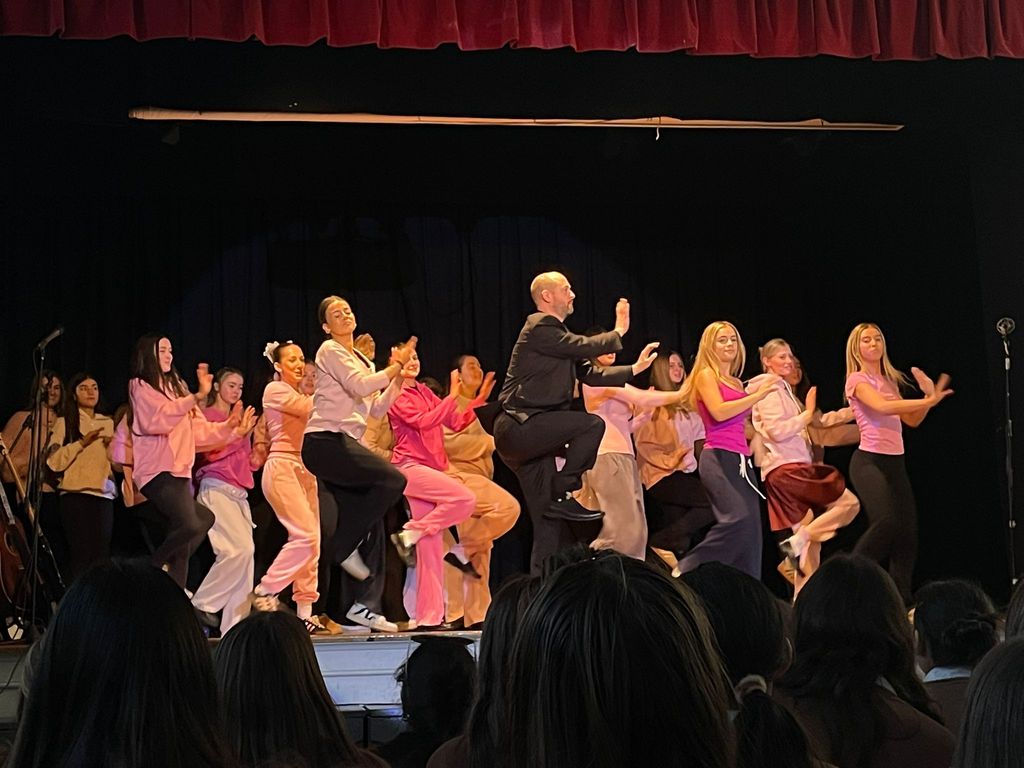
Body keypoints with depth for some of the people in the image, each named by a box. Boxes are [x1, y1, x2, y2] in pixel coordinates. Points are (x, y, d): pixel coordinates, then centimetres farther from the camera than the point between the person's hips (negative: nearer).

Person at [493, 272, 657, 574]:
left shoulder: (557, 333, 21)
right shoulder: (540, 328, -9)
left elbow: (592, 374, 23)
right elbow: (585, 347, -12)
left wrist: (635, 368, 16)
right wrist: (618, 333, 4)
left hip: (529, 434, 10)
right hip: (519, 426, -10)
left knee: (549, 524, 5)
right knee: (592, 423, -23)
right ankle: (563, 496, -15)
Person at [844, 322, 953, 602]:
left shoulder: (889, 381, 18)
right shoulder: (857, 380, -4)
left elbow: (912, 420, 17)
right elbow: (882, 406, -22)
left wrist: (929, 397, 1)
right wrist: (929, 400, -22)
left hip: (896, 463, 7)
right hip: (869, 461, -7)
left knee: (907, 532, 2)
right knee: (886, 522, -26)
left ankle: (901, 601, 7)